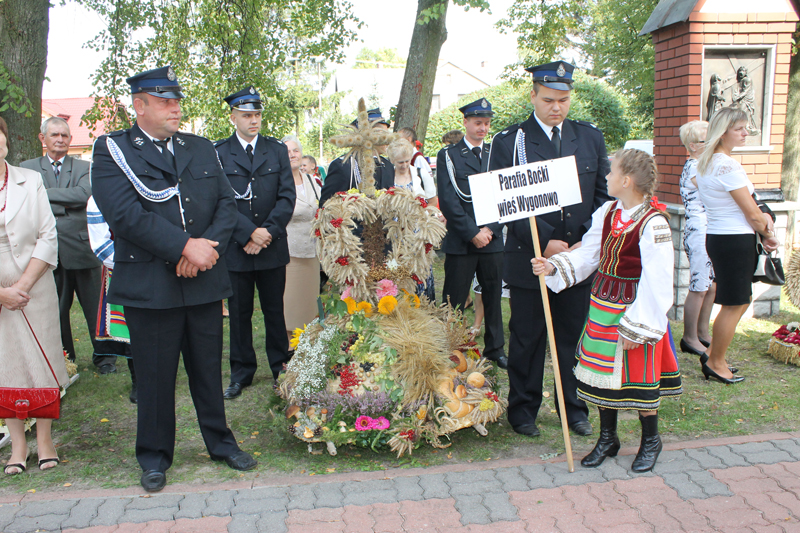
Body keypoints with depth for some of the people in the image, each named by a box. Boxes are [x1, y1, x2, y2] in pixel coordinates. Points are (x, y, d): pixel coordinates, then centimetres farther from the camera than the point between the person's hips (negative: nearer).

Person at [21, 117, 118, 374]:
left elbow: (84, 194, -12)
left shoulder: (84, 168, 8)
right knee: (54, 309, 10)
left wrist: (45, 194, -12)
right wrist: (66, 203, -11)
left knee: (95, 306, 3)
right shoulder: (27, 168, 11)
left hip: (82, 248, -1)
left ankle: (104, 355, 16)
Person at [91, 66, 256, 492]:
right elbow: (124, 212, -16)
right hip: (148, 286, -3)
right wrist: (184, 247, -20)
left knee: (209, 369, 14)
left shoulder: (202, 149, 13)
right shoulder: (112, 150, -2)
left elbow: (226, 203, 6)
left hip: (204, 282, 4)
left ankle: (220, 442, 31)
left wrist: (209, 247, -12)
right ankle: (155, 457, 26)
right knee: (154, 375, 8)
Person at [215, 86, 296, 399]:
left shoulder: (277, 150, 8)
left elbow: (287, 196, 1)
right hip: (236, 248, -1)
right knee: (239, 312, 7)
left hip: (273, 245, 2)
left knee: (274, 310, 10)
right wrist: (249, 233, -16)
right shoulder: (218, 153, 0)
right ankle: (241, 373, 20)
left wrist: (268, 231, -11)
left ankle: (280, 367, 24)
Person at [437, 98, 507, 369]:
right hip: (460, 242, -3)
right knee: (454, 301, 2)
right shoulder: (448, 155, 1)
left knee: (493, 297, 11)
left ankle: (494, 348, 24)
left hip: (493, 240, 3)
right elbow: (448, 200, -7)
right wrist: (472, 233, -12)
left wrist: (490, 229, -7)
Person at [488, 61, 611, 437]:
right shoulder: (508, 142, -4)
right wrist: (544, 242, -16)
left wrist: (588, 241, -6)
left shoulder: (590, 138, 8)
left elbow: (603, 195, 8)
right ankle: (523, 411, 23)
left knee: (575, 336, 11)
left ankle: (575, 409, 27)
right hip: (529, 259, -3)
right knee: (527, 339, 7)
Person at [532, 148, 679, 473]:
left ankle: (650, 440, 29)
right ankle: (607, 438, 30)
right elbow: (587, 254, 9)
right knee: (604, 371, 14)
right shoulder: (606, 212, 1)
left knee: (639, 375, 6)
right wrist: (554, 267, -7)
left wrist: (635, 327, -19)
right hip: (602, 303, 7)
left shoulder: (653, 223, -21)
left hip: (635, 308, -7)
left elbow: (656, 283, -20)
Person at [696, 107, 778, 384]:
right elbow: (752, 213, -14)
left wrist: (761, 221, 8)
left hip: (716, 236, 10)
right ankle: (716, 363, 15)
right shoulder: (728, 166, -19)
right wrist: (767, 230, 5)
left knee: (741, 299, 19)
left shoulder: (705, 163, 11)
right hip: (735, 240, -10)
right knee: (734, 305, 2)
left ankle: (712, 355, 25)